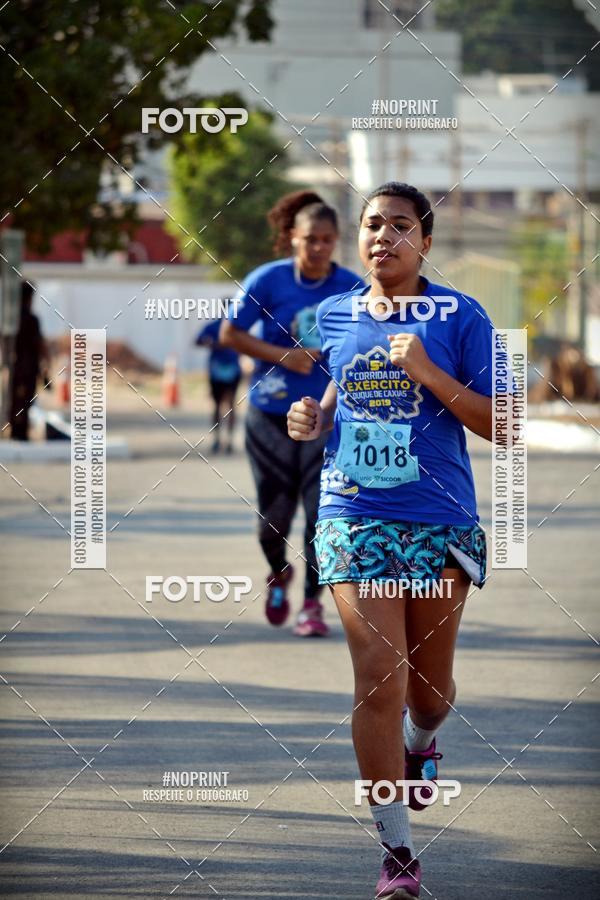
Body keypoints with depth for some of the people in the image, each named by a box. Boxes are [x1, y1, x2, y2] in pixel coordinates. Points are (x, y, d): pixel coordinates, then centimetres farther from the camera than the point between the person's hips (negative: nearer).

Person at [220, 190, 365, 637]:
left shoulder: (352, 288, -2)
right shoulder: (267, 281, -7)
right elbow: (230, 334, -2)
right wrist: (283, 356, -14)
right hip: (271, 414, 0)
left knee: (321, 512, -9)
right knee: (275, 515, 3)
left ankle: (313, 603, 4)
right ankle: (279, 572, 35)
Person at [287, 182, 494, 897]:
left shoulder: (460, 317, -3)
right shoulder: (333, 316, 7)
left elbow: (501, 426, -6)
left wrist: (428, 372, -18)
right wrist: (313, 419, 4)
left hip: (440, 520, -1)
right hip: (353, 516, 1)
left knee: (429, 681, 11)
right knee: (378, 675, -11)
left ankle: (419, 745, 50)